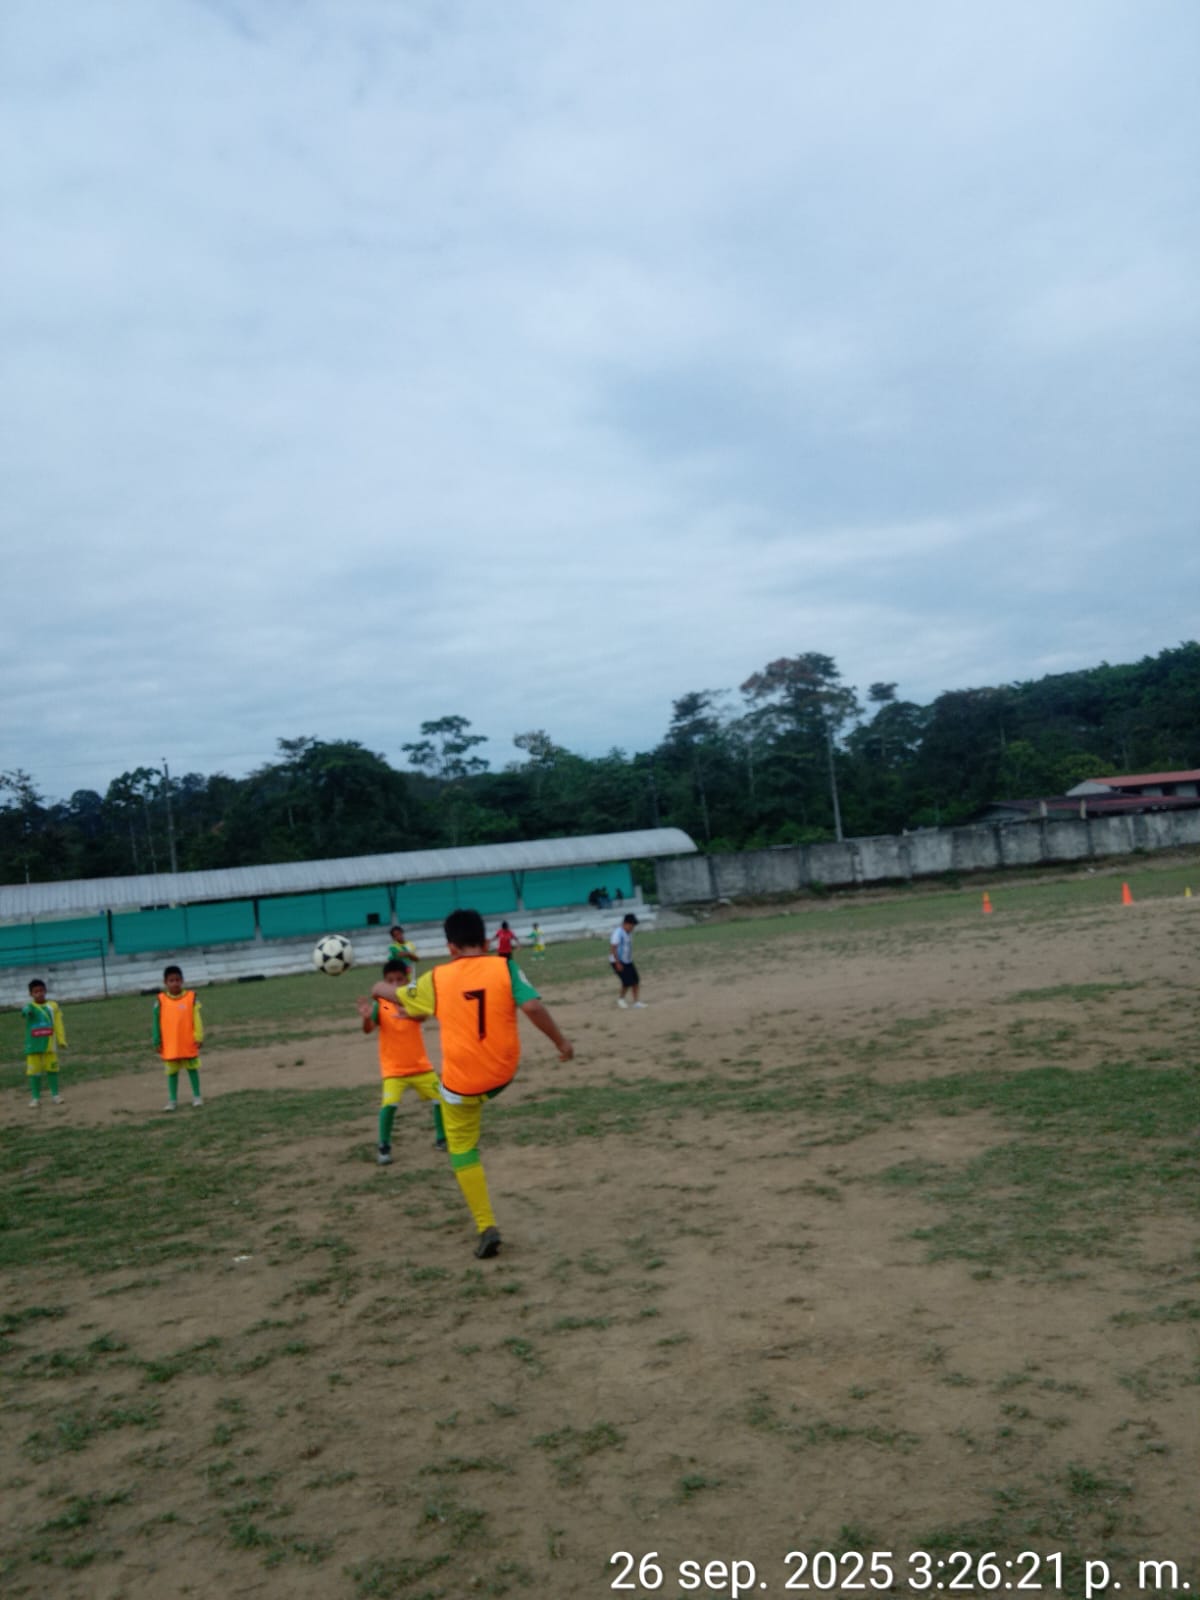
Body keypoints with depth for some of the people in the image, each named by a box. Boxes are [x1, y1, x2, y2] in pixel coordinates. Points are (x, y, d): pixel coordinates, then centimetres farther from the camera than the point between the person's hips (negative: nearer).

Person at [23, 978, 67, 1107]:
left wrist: (61, 1040, 0)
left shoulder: (53, 1005, 3)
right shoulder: (29, 1007, -3)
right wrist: (25, 1012, -51)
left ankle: (55, 1094, 17)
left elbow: (58, 1025, 5)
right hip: (33, 1046, -1)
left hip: (50, 1044, 1)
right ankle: (35, 1097, 11)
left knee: (52, 1069, 6)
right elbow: (25, 1012, -28)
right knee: (34, 1071, 1)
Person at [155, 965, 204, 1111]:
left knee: (192, 1068, 10)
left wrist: (199, 1037, -6)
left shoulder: (191, 997, -5)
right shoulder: (161, 1000, -3)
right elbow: (157, 1022, 1)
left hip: (189, 1043, -1)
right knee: (172, 1071, 7)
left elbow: (197, 1019, -3)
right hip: (170, 1045, 1)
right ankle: (172, 1100, 16)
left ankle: (197, 1096, 20)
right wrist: (157, 1041, 0)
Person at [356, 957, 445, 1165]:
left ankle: (442, 1138, 27)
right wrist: (367, 1017, -49)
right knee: (389, 1103, -21)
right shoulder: (380, 1004, -12)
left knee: (441, 1098, 5)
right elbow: (368, 1030, -24)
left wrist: (409, 1014, -56)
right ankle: (384, 1147, -4)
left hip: (420, 1065, 2)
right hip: (393, 1068, -2)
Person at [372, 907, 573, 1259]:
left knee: (463, 1151, 13)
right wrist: (561, 1042, -6)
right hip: (503, 1074, 2)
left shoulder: (437, 979, -4)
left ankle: (487, 1228, 7)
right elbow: (533, 1006, -18)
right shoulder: (505, 968, -8)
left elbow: (400, 996, 14)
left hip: (462, 1081, -2)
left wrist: (379, 989, 36)